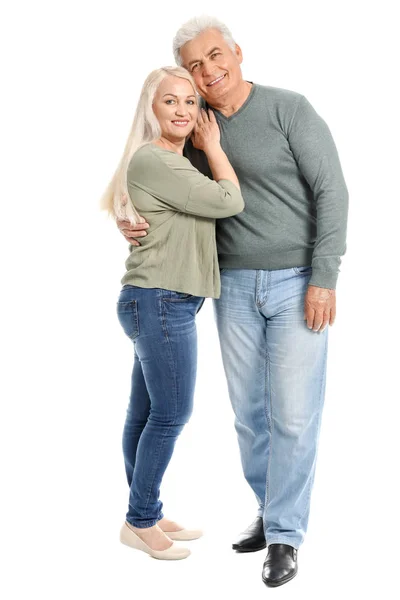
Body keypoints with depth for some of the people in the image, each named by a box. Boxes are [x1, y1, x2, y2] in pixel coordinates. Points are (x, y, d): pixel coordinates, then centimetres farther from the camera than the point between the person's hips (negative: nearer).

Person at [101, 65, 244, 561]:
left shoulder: (173, 163, 19)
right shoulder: (152, 160, -14)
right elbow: (230, 202, -15)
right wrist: (212, 146, -1)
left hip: (158, 304, 10)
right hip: (160, 303, -10)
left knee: (145, 413, 14)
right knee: (171, 414, -2)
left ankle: (146, 516, 23)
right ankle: (140, 522, 12)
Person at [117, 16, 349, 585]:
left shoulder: (289, 108, -10)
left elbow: (331, 191, -13)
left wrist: (324, 278, -19)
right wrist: (129, 223, -10)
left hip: (298, 285, -5)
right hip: (236, 288, 5)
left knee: (293, 414, -4)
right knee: (249, 411, 10)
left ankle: (284, 536, 10)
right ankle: (274, 510, 29)